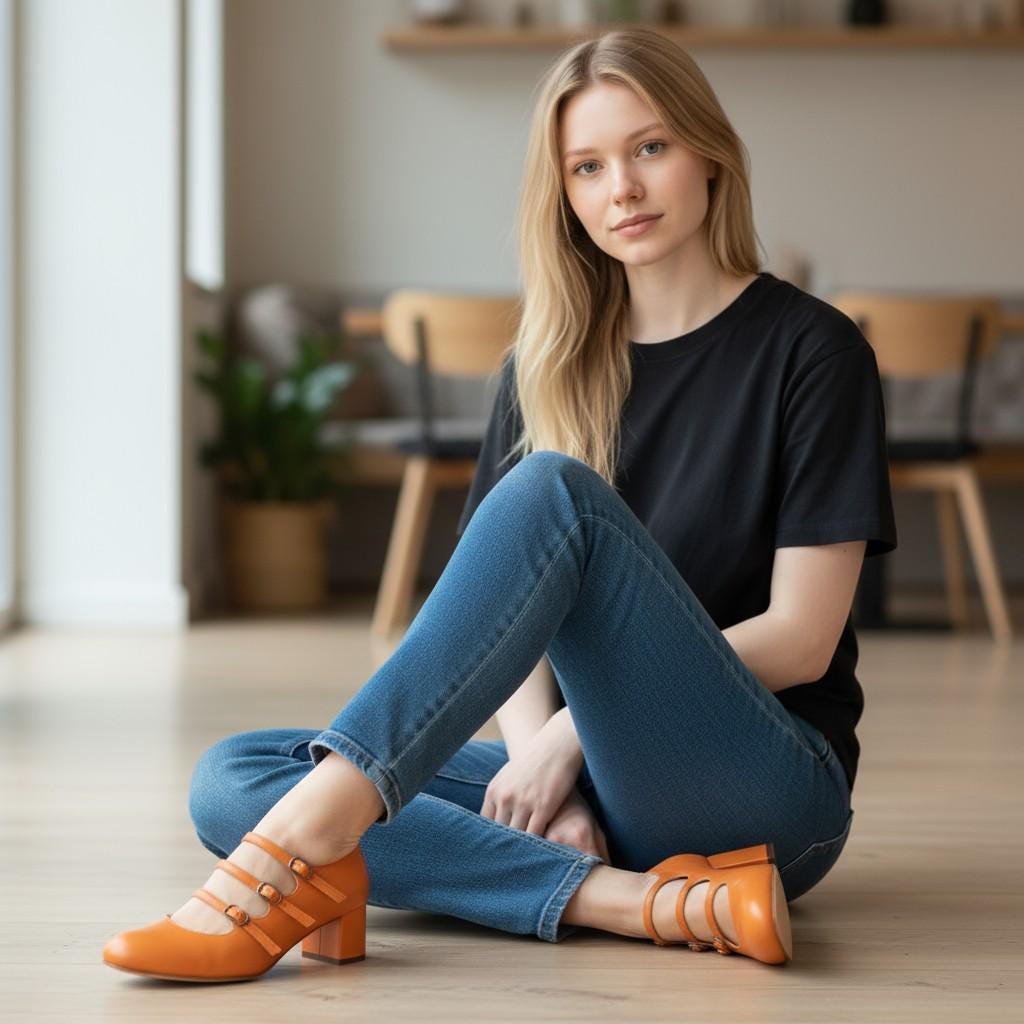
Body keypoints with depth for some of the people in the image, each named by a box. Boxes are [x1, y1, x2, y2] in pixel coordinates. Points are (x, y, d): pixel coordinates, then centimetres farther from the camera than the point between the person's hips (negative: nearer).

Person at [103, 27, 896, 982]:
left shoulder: (810, 350, 0)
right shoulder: (550, 364, 14)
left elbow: (799, 638, -7)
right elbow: (513, 613, 7)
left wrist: (572, 729, -12)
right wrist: (542, 770, -11)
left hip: (765, 795, -6)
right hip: (589, 778, 6)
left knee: (552, 489, -29)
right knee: (228, 778, -15)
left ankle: (305, 847, -41)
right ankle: (640, 902, -29)